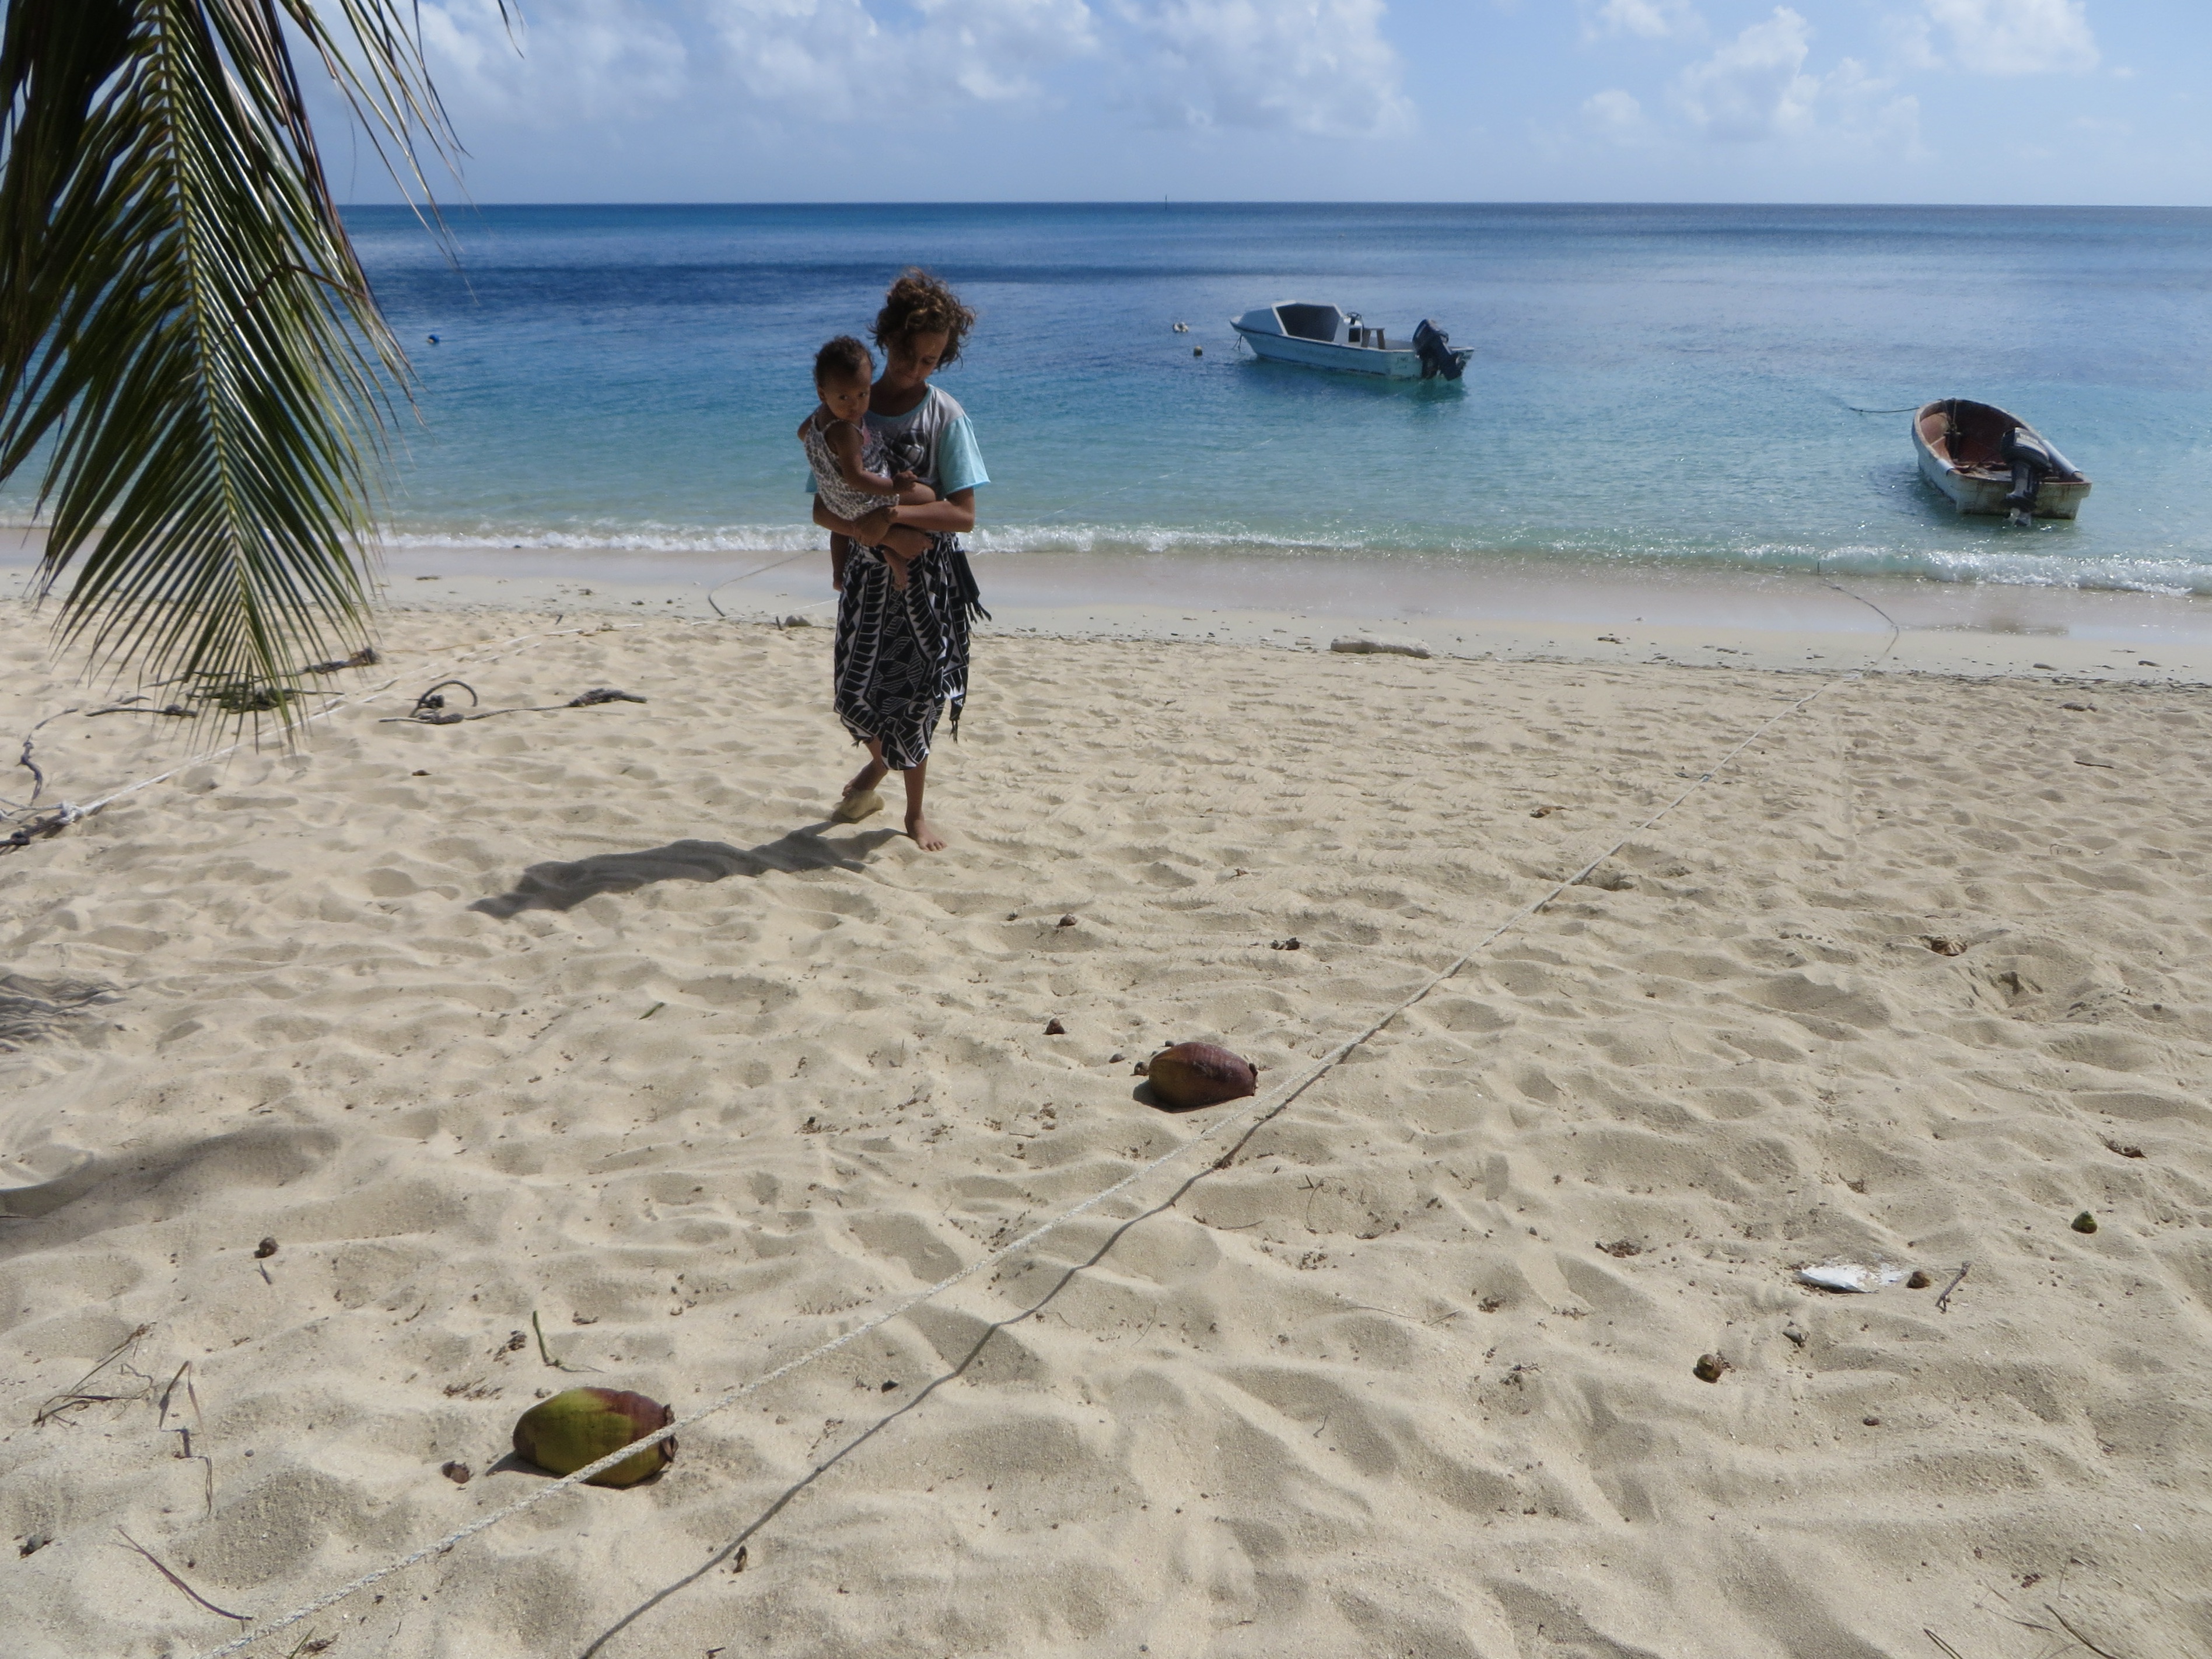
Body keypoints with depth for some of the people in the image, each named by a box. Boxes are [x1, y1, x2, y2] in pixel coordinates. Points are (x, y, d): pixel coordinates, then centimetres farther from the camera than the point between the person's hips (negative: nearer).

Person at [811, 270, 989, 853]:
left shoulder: (946, 417, -7)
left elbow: (962, 515, -15)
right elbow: (824, 508, 4)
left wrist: (891, 511, -24)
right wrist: (857, 526, -15)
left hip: (927, 577, -2)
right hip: (865, 571, 2)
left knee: (915, 695, 3)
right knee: (855, 694, 4)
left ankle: (916, 810, 24)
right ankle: (878, 761, 40)